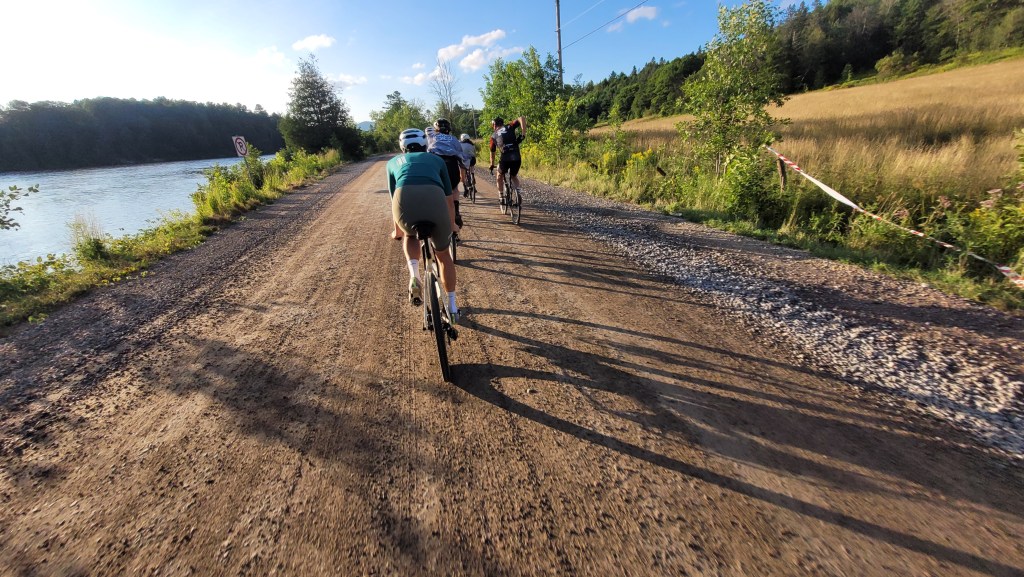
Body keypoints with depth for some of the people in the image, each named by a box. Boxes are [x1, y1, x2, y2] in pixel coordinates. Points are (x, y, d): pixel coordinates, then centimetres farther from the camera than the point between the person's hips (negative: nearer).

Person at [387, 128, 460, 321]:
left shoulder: (394, 162, 35)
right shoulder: (436, 159, 34)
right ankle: (452, 307, 32)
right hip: (435, 200, 0)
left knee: (410, 235, 36)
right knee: (443, 255, 25)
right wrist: (452, 224, 57)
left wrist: (397, 229, 58)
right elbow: (449, 199, 39)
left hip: (405, 200, 0)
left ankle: (414, 275, 9)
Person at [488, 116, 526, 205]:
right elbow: (521, 118, 2)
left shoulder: (494, 136, 17)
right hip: (517, 158, 1)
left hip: (504, 159, -1)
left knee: (500, 176, 27)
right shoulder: (509, 127, 16)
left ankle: (502, 198, 21)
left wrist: (492, 165, 39)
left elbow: (492, 152, 26)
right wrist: (523, 134, -2)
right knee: (514, 176, 27)